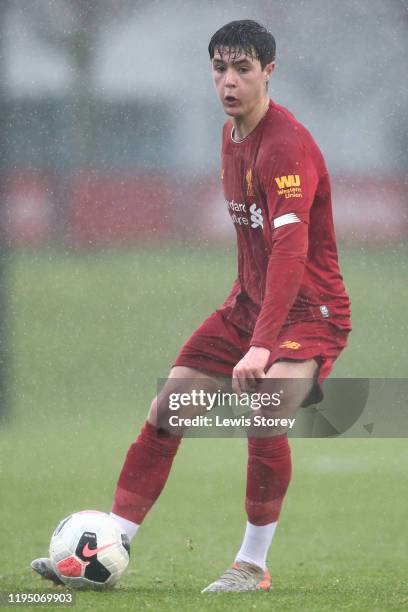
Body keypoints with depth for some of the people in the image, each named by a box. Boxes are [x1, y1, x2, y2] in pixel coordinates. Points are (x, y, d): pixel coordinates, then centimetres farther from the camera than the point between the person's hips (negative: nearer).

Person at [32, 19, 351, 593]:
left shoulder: (287, 145, -23)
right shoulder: (232, 136, 7)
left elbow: (291, 248, -35)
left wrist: (261, 346, -44)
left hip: (310, 310, -8)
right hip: (249, 302, 9)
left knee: (265, 417, -29)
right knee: (165, 412, 0)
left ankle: (253, 566, -11)